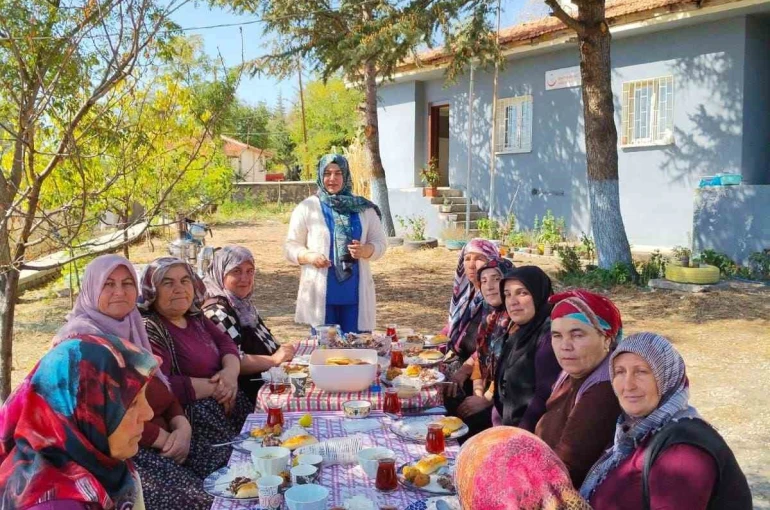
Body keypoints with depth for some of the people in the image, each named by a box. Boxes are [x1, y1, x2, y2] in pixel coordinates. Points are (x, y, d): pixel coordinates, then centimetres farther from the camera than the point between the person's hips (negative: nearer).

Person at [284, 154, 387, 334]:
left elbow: (380, 242, 10)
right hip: (321, 293, -2)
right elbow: (290, 246, 4)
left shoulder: (364, 209, 8)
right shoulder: (307, 208, 3)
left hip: (355, 292, 2)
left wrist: (365, 250, -12)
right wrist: (309, 256, -16)